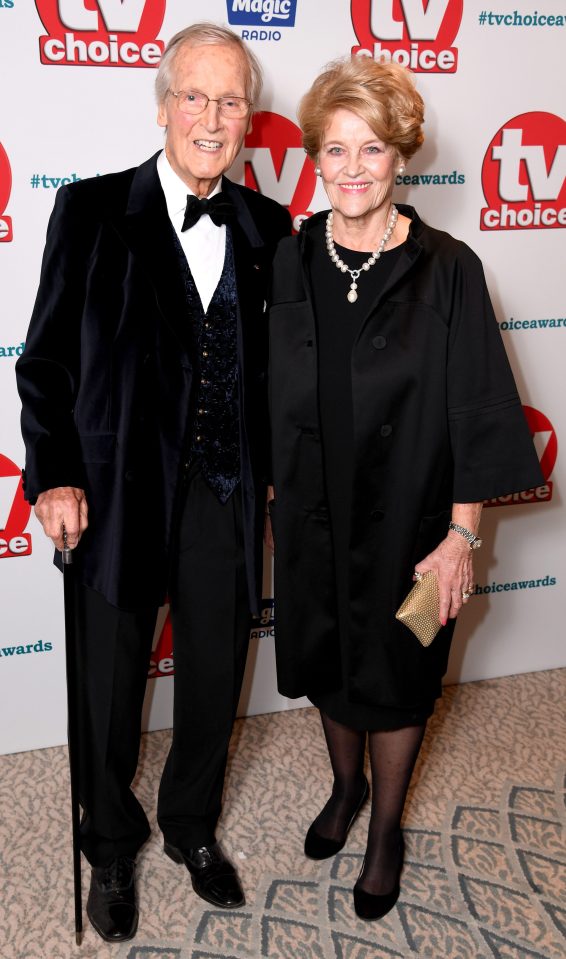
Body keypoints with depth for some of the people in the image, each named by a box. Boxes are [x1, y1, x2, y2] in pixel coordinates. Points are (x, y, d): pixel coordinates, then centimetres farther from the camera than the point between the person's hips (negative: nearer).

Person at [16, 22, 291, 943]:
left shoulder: (268, 228, 4)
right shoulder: (91, 211, -5)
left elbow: (273, 363, 10)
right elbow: (46, 358, -4)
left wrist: (275, 471, 6)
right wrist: (54, 476, -11)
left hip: (226, 495, 3)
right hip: (119, 489, -2)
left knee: (216, 676, 17)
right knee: (112, 686, 13)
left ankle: (193, 827, 44)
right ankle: (111, 849, 39)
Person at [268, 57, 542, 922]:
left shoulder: (447, 269, -13)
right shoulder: (290, 264, -2)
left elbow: (475, 411, -11)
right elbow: (274, 397, 4)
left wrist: (462, 535, -13)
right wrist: (274, 501, 6)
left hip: (405, 520, -3)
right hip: (310, 517, 4)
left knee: (394, 678, 13)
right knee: (328, 664, 21)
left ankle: (386, 828, 39)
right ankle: (346, 786, 49)